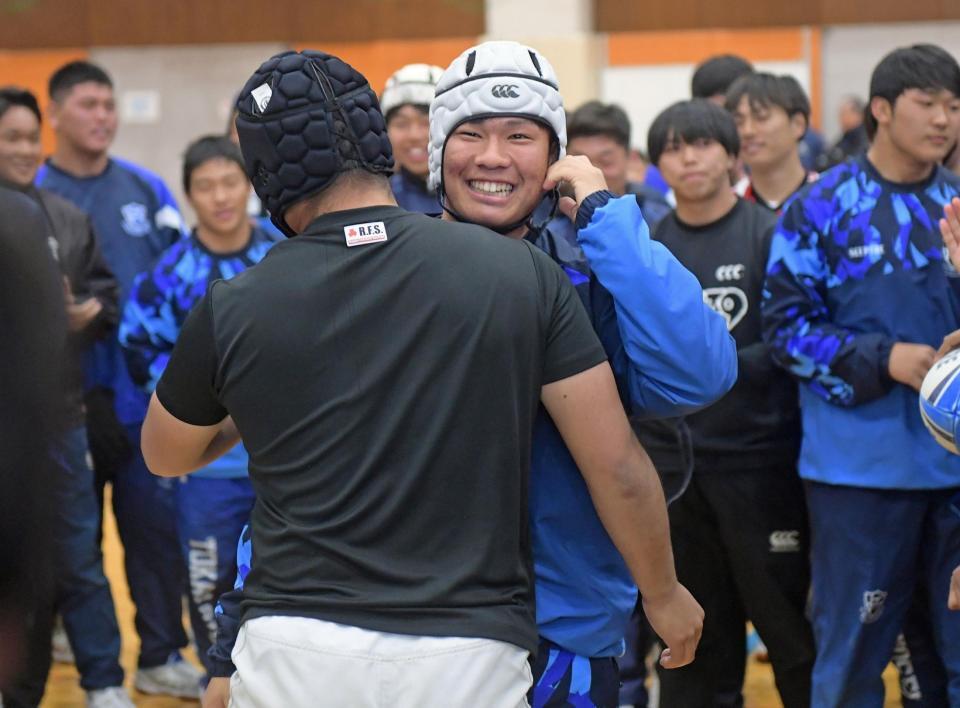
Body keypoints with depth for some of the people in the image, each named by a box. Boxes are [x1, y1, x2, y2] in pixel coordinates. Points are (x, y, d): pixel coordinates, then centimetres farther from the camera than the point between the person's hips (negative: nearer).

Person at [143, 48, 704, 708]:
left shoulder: (233, 309, -2)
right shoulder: (523, 271, -3)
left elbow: (166, 455, 18)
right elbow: (618, 468, -1)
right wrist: (663, 592, 15)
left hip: (295, 653, 0)